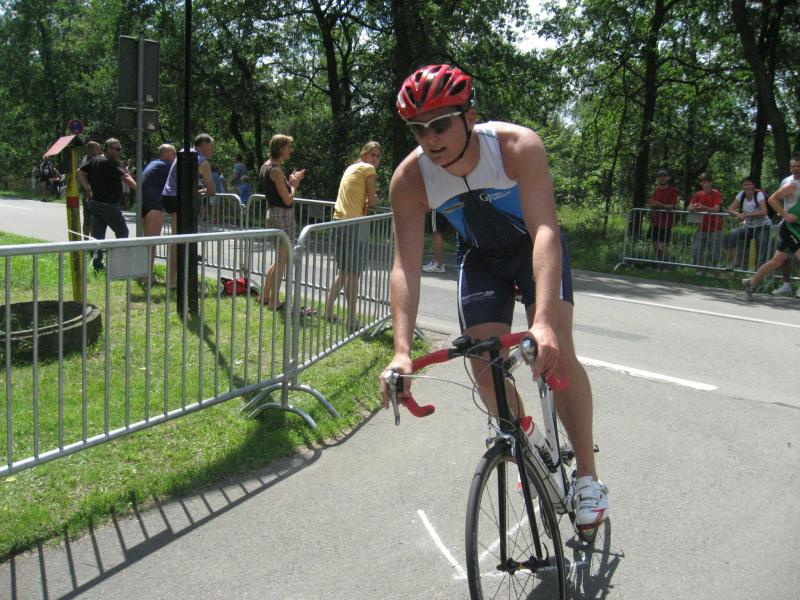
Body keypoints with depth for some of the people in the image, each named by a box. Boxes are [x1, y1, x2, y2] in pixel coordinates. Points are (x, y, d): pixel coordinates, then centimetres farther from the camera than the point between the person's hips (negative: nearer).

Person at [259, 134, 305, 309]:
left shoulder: (266, 165, 11)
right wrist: (293, 185, -2)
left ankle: (265, 295, 27)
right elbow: (288, 200, -18)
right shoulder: (276, 170, -18)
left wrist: (290, 182, 10)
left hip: (274, 214, 10)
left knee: (280, 259, 20)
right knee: (282, 260, 0)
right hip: (282, 217, -10)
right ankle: (274, 301, 7)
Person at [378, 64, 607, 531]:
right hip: (480, 256, 3)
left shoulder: (519, 146, -33)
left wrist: (544, 320, -54)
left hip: (535, 246, -2)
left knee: (556, 351, -21)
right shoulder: (409, 179, -25)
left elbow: (545, 230, -41)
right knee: (485, 367, -8)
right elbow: (406, 267, -27)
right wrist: (402, 349, -40)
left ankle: (588, 476, -6)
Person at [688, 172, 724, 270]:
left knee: (714, 255, -2)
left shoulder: (716, 193, -5)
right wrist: (694, 208, -22)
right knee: (696, 253, -1)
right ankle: (699, 271, 15)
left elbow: (716, 209, -15)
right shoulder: (698, 194, 9)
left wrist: (704, 208, -34)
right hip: (702, 228, 4)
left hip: (715, 228, -4)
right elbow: (689, 208, 2)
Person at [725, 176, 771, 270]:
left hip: (762, 227, -4)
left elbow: (764, 212, -28)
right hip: (748, 226, 4)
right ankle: (733, 262, -19)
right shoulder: (741, 195, -2)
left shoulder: (759, 194, -15)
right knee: (732, 234, -21)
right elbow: (730, 209, -4)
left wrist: (746, 214, -34)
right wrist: (737, 214, -27)